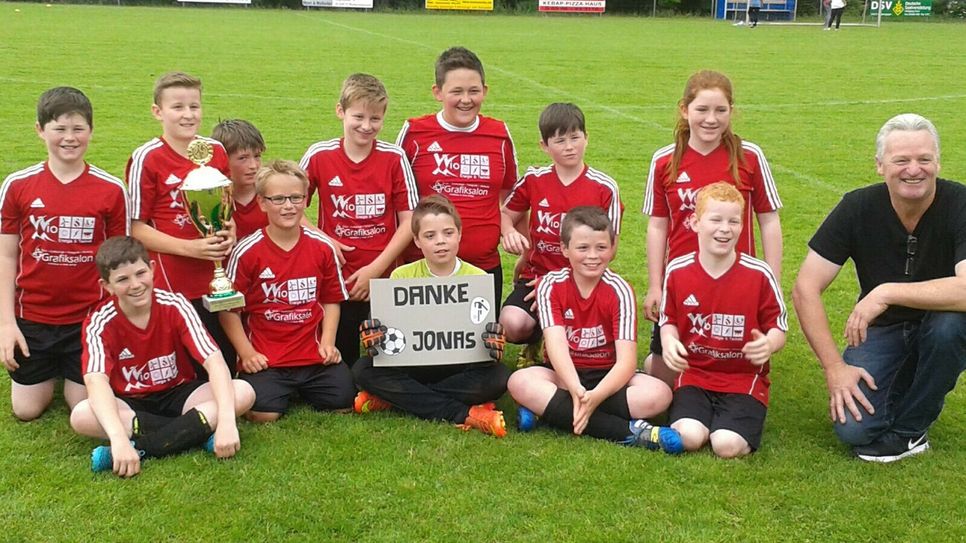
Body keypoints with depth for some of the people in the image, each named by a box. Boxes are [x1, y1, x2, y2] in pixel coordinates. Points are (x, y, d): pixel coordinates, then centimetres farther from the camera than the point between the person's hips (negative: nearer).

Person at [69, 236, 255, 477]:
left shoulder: (175, 305, -16)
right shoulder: (100, 323, -17)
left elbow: (214, 361, -24)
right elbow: (96, 381, -33)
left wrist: (226, 421, -40)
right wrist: (118, 439, -50)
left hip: (178, 394, 1)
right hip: (130, 403, -1)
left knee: (243, 391, -26)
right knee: (82, 415, -33)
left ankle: (140, 447, -30)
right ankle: (196, 431, -28)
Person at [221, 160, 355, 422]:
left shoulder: (322, 247, 2)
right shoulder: (247, 251, -7)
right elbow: (229, 310, -2)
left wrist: (327, 342, -2)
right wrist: (247, 352, -8)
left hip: (314, 356, 3)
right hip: (265, 360, -3)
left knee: (344, 403, -9)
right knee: (264, 414, -21)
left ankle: (303, 390, 22)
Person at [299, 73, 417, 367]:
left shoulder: (394, 158, -4)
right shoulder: (319, 156, -2)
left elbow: (409, 221, -5)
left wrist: (375, 269, -11)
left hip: (383, 281, 0)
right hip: (334, 281, 0)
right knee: (340, 361, 9)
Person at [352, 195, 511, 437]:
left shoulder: (478, 278, -1)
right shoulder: (401, 276, 2)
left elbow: (488, 327, -3)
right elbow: (387, 325, 0)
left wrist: (493, 342, -27)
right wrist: (376, 336, -24)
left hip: (461, 367, -1)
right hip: (413, 366, 2)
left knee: (497, 377, -30)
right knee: (363, 369, -23)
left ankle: (395, 398, -22)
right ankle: (464, 414, -26)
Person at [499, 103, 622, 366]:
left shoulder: (604, 187, -3)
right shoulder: (533, 180, 3)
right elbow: (506, 214, 16)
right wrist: (510, 232, -10)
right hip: (536, 275, 1)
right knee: (513, 323, -28)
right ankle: (538, 342, 13)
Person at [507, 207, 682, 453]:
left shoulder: (619, 290, -11)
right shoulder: (551, 285, -8)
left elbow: (626, 360, -20)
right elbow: (556, 343, -22)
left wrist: (594, 396, -39)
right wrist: (576, 390, -41)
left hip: (607, 375, 0)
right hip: (565, 374, 1)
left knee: (659, 394, -27)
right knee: (520, 382, -31)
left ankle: (549, 409, -29)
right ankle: (629, 431, -34)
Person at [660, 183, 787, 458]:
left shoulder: (759, 274, -7)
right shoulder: (677, 271, -2)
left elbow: (778, 327, 1)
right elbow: (669, 321, 11)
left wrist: (769, 345, -23)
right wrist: (669, 342, -12)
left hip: (744, 379, -1)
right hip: (694, 375, 1)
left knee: (728, 445, -24)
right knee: (688, 437, -26)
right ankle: (705, 416, 9)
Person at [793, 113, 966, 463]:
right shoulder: (858, 208, -14)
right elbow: (805, 289, -13)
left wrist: (888, 293, -36)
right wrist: (834, 366, -18)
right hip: (882, 329, 1)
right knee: (853, 427, -21)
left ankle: (908, 431, -10)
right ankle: (902, 385, 16)